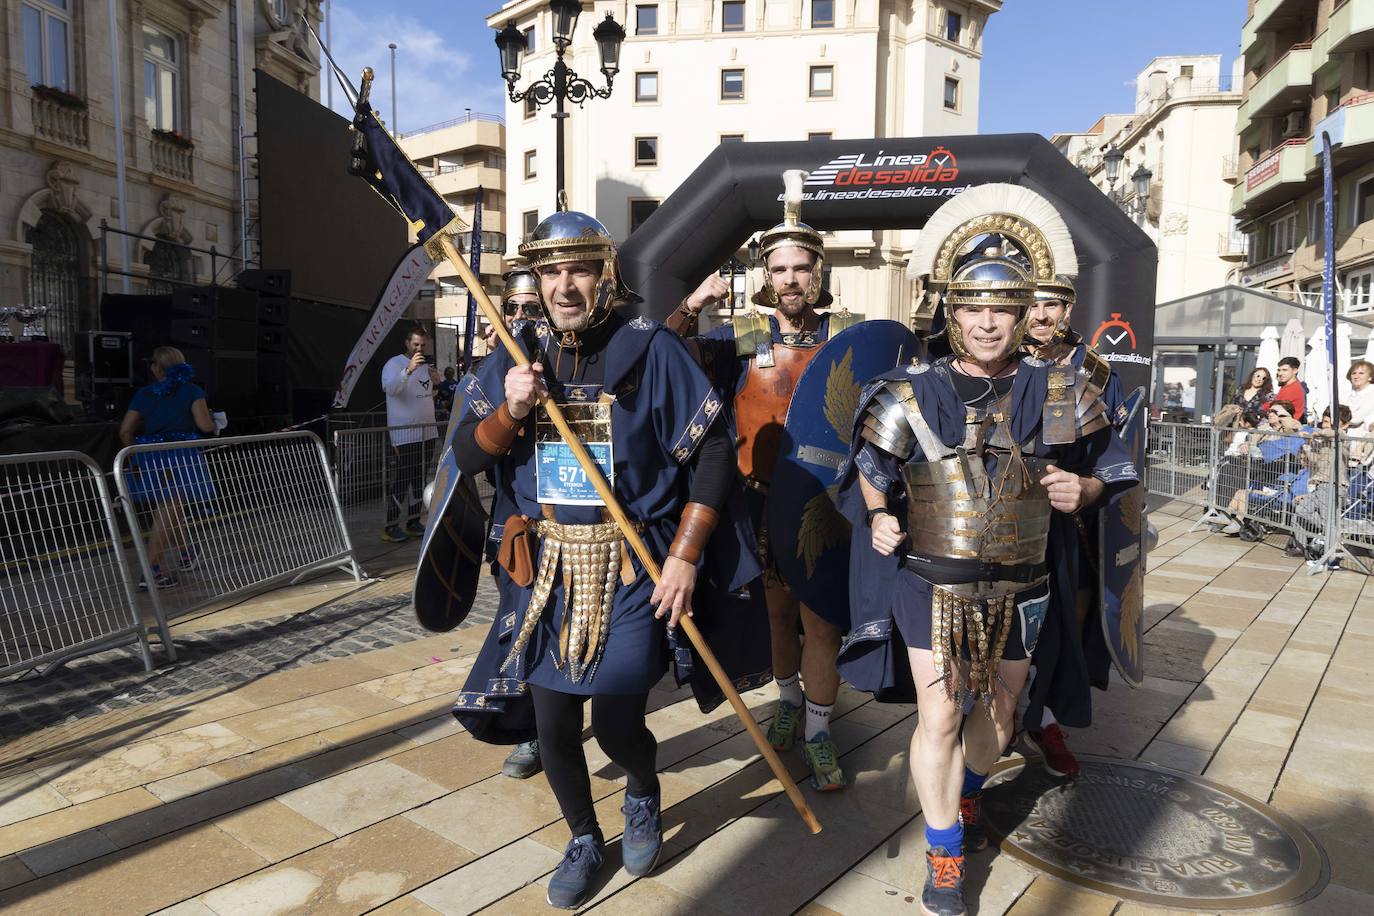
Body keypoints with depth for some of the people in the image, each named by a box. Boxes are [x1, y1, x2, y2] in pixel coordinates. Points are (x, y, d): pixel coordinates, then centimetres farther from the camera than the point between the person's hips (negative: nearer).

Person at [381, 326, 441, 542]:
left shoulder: (425, 365, 15)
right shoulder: (394, 364, -8)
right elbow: (390, 388, -27)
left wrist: (436, 384, 5)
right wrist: (409, 370, -39)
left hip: (427, 432, 7)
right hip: (403, 435, -7)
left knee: (420, 481, 12)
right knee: (400, 482, -7)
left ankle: (413, 522, 22)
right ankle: (391, 526, -1)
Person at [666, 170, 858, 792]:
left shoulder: (847, 337, -1)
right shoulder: (744, 337, 0)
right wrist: (690, 308, -20)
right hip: (763, 502, 1)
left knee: (820, 619, 1)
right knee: (777, 612, 16)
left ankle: (817, 732, 18)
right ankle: (790, 700, 39)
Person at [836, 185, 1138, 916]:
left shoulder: (1061, 396, -4)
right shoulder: (908, 395, -9)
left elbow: (1110, 471, 8)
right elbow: (870, 468, 4)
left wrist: (1081, 490, -14)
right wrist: (878, 519, -15)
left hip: (1018, 588, 3)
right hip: (929, 584, -2)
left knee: (998, 704, 20)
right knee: (939, 717, -2)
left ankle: (966, 797, 50)